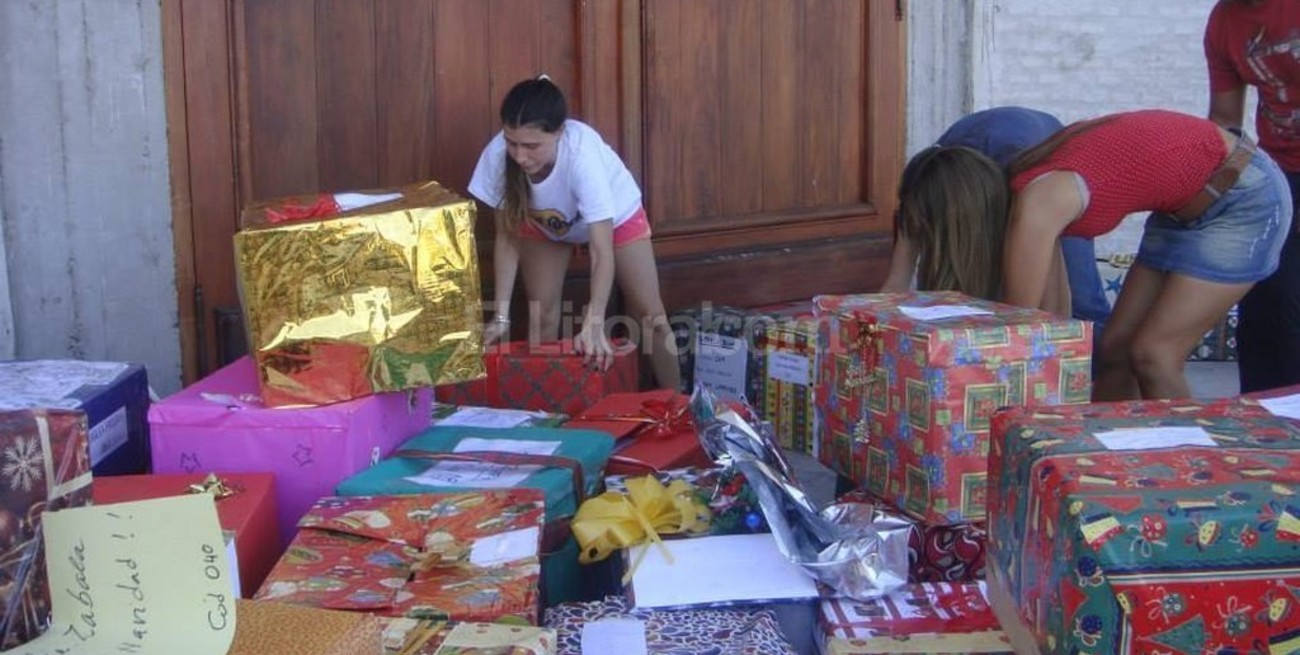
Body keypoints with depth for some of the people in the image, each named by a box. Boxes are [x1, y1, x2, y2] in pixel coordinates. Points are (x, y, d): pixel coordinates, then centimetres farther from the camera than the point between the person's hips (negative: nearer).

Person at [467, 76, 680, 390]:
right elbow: (507, 238, -22)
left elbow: (602, 251, -45)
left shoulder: (582, 153, -44)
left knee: (651, 316, -3)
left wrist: (594, 323, -55)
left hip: (615, 216, -2)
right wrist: (502, 316, -25)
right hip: (542, 221, 2)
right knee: (541, 315, -3)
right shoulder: (497, 154, -34)